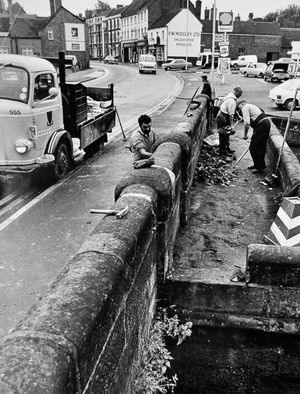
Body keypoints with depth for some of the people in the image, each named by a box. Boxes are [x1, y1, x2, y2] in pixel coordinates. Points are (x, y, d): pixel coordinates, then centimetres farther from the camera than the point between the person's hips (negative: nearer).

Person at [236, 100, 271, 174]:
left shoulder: (245, 108, -1)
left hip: (261, 125, -10)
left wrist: (245, 134, -3)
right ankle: (258, 165, 29)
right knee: (261, 146, 18)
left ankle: (259, 167, 1)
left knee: (253, 147, -4)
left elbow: (246, 123, -13)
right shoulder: (252, 106, 29)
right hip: (266, 123, 10)